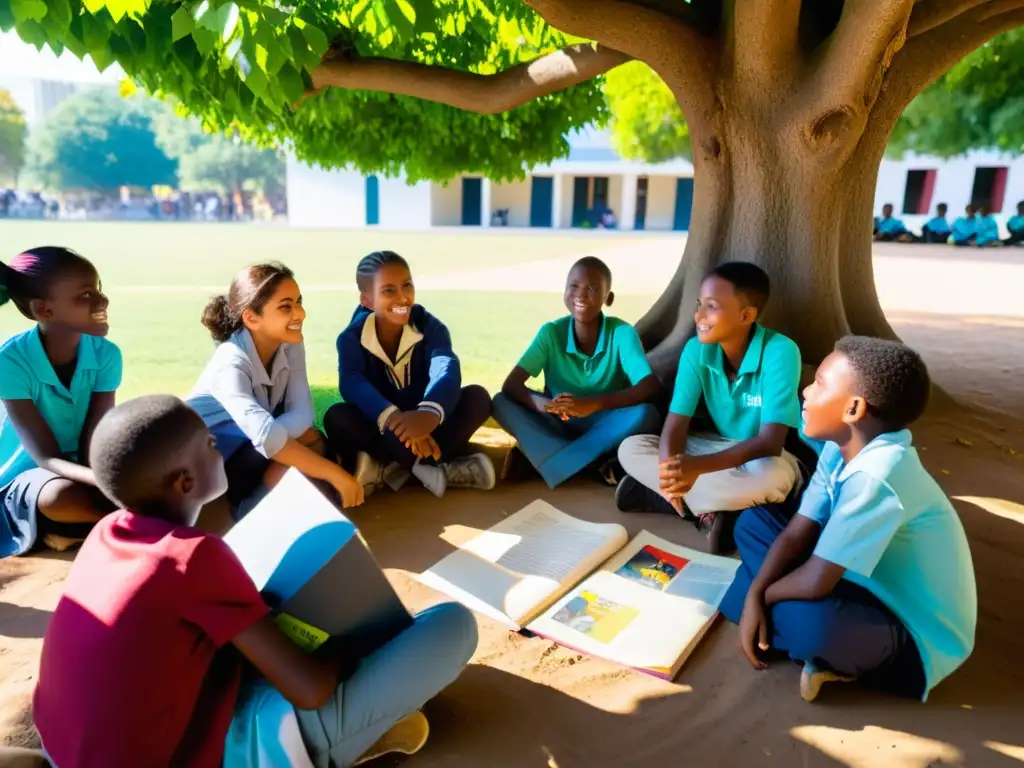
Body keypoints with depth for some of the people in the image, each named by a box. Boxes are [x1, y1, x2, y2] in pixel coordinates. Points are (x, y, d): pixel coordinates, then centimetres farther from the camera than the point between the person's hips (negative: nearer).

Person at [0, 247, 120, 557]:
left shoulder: (106, 354, -14)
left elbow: (93, 447, -15)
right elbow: (47, 457, -25)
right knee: (61, 496, -39)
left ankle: (69, 530, -9)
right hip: (25, 476, -4)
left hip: (79, 469, 4)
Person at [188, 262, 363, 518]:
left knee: (311, 440, -19)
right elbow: (265, 436, -47)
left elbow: (302, 414, -20)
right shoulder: (230, 363, -31)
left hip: (249, 449, 7)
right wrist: (335, 474, -47)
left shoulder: (290, 345, -12)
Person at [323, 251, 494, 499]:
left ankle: (391, 470, -28)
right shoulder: (351, 338, -11)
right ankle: (431, 466, -30)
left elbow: (447, 368, -32)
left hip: (425, 424, 1)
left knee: (477, 397, -24)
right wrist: (391, 416, -54)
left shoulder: (430, 326, -11)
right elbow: (352, 384, -31)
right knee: (337, 417, -31)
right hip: (383, 429, 0)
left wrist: (429, 413, -56)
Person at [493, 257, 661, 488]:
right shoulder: (551, 332, -11)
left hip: (603, 427, -1)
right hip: (557, 426, 1)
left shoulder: (622, 332, -15)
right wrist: (541, 403, -41)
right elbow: (510, 385, -17)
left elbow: (651, 387, -26)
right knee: (501, 403, -21)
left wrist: (593, 403, -41)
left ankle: (534, 459, -28)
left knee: (646, 414, -31)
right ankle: (589, 463, -29)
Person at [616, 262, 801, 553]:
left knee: (770, 477, -40)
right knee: (630, 448, -15)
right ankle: (713, 510, -24)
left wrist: (698, 466, -45)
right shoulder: (696, 349, -12)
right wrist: (670, 470, -39)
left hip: (763, 456, -4)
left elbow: (770, 442, -31)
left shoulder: (780, 352, -25)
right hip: (718, 446, 5)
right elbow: (676, 423, -16)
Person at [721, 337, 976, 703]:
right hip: (875, 590, 8)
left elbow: (815, 583, -33)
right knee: (753, 521, 5)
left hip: (917, 638, -8)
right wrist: (755, 595, -16)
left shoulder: (875, 476, -34)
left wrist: (764, 594, -12)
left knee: (812, 622, -41)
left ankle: (835, 657, -6)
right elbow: (794, 534, -3)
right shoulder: (839, 449, -7)